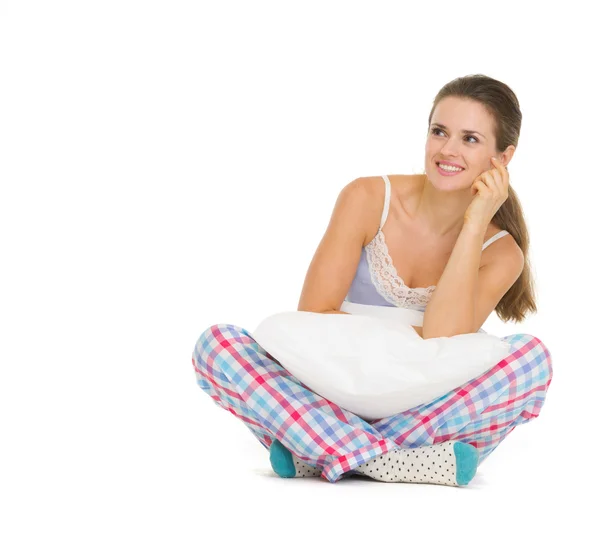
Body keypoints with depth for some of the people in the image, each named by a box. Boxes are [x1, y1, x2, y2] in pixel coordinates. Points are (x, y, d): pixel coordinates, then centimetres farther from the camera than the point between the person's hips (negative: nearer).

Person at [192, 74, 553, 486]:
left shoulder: (499, 253, -3)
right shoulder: (368, 199, -5)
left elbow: (442, 349, -22)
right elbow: (312, 316, -10)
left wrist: (474, 225, -19)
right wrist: (409, 339, -19)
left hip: (426, 412, 0)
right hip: (336, 396, 0)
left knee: (532, 357, -28)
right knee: (218, 344, -25)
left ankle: (320, 455, -30)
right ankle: (391, 462, -34)